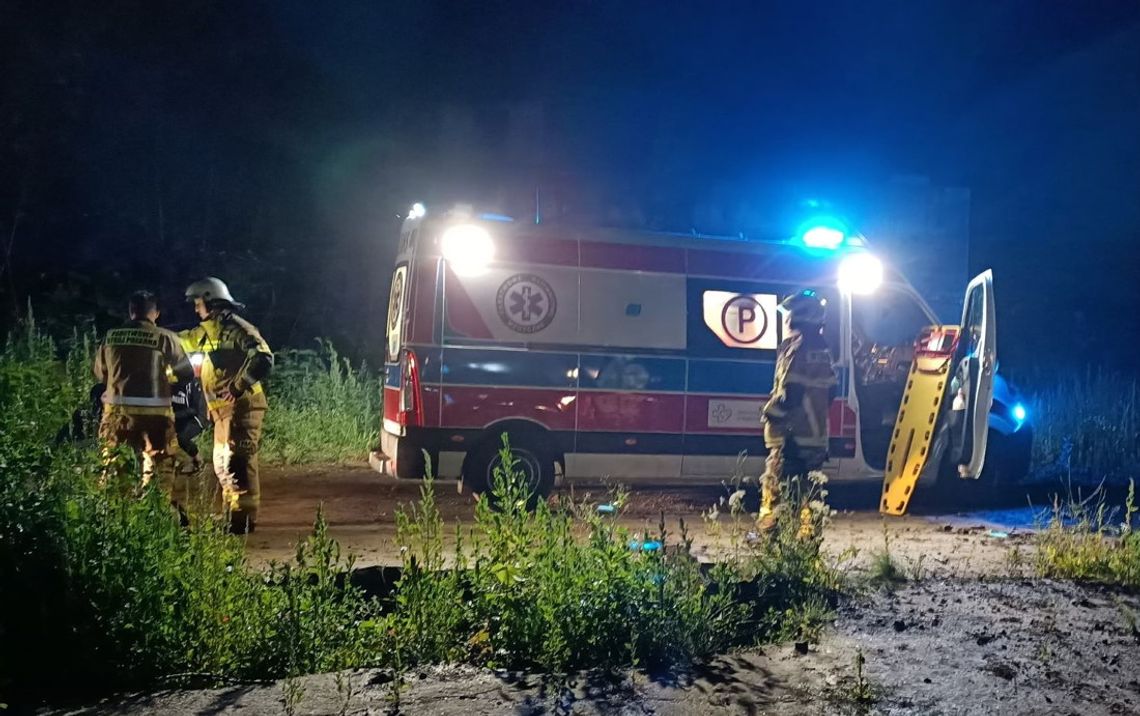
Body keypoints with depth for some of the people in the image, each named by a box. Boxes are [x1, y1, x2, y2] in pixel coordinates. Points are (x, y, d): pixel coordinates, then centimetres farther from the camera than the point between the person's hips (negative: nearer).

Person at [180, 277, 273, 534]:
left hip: (240, 407, -10)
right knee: (222, 464, 16)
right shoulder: (209, 330, 17)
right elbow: (183, 341, 34)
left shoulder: (237, 328, -12)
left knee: (238, 462, -11)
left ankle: (244, 519, -8)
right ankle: (231, 514, 25)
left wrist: (239, 387, -29)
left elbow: (263, 358, -24)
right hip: (224, 408, 10)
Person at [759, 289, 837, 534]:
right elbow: (828, 391, 19)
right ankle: (806, 533, 17)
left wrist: (770, 413, -7)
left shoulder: (795, 347, -14)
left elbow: (788, 391, -20)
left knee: (774, 482, -4)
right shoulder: (823, 350, 14)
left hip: (792, 433, -9)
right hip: (816, 433, 9)